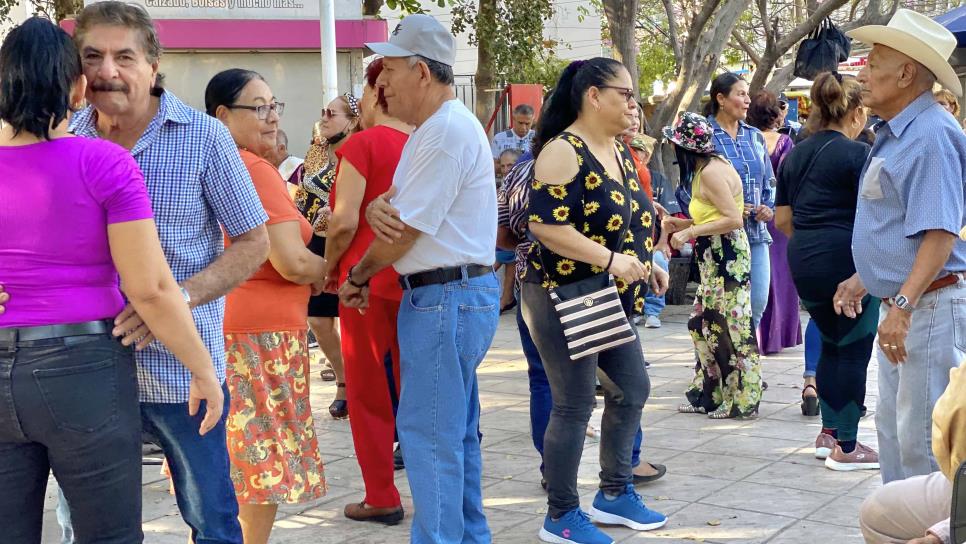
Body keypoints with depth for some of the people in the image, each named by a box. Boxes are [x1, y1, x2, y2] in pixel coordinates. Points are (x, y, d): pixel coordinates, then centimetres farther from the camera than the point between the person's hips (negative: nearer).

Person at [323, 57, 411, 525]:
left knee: (368, 391, 7)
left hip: (369, 278, -5)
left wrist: (329, 269, -1)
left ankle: (382, 498, 11)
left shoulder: (363, 144, -11)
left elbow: (345, 221, -15)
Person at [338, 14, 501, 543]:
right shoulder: (437, 127, 17)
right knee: (456, 431, 16)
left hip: (446, 299, -11)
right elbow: (393, 207, 14)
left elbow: (403, 232, -17)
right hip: (456, 295, 11)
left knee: (429, 435, -7)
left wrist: (356, 277, -1)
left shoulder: (447, 132, -18)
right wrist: (376, 208, -11)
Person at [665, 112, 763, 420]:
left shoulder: (711, 172, -17)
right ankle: (708, 394, 22)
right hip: (714, 259, 10)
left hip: (727, 258, -10)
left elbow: (733, 219, -22)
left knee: (730, 328, -2)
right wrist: (682, 225, 12)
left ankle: (742, 400, 7)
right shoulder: (706, 168, 12)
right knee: (702, 324, 13)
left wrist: (689, 232, -19)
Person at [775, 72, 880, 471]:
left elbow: (782, 220, 14)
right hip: (847, 263, -7)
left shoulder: (795, 155, 10)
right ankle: (845, 448, 7)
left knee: (831, 343, 20)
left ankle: (828, 433, 25)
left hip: (803, 263, 7)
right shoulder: (857, 154, -10)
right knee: (854, 349, 3)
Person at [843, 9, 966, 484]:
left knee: (922, 436, -6)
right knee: (892, 427, 18)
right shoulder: (893, 135, 14)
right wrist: (864, 279, 26)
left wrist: (904, 304, -32)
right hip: (898, 303, 11)